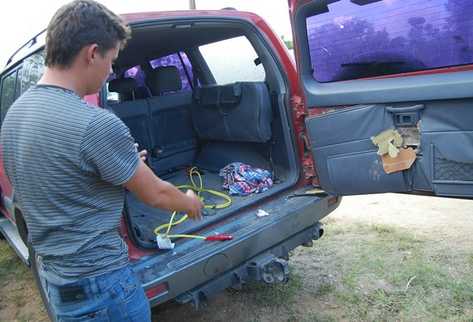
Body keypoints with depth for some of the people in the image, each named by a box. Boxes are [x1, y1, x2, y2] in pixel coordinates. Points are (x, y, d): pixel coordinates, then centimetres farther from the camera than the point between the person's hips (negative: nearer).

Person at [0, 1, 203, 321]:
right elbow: (155, 194, -14)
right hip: (97, 281, -8)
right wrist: (191, 203, 6)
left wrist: (124, 164, 14)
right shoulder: (97, 123, -27)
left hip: (53, 273, 8)